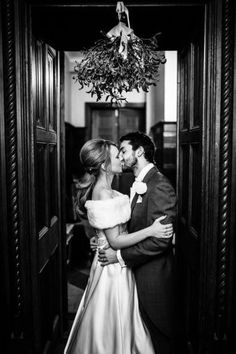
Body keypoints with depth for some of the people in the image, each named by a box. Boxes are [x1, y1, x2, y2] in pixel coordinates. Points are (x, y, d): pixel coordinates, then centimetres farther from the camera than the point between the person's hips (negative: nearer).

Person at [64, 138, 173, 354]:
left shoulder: (101, 190, 6)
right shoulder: (104, 195, -24)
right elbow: (115, 241, -24)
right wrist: (150, 231, -24)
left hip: (112, 262, 9)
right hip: (114, 269, -9)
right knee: (113, 324, 9)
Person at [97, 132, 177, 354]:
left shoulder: (159, 187, -20)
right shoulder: (139, 184, 10)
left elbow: (160, 240, -25)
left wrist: (120, 255, -21)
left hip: (153, 277, -8)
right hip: (138, 274, 8)